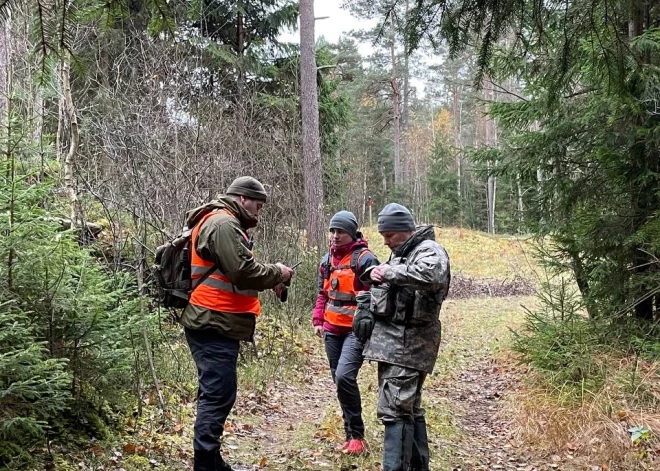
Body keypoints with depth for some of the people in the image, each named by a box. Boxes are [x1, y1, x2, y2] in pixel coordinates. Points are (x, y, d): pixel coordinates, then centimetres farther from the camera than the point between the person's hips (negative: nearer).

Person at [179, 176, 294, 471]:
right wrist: (276, 273, -5)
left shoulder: (225, 224, 21)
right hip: (213, 325, -11)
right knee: (218, 395, -8)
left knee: (217, 395, 16)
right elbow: (243, 272, -21)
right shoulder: (223, 224, -13)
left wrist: (269, 281, 9)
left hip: (215, 324, 11)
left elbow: (234, 274, 22)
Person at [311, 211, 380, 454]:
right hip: (332, 329, 7)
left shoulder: (365, 259, -10)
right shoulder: (328, 259, 12)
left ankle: (356, 436, -7)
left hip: (356, 329, -7)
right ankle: (352, 434, 21)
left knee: (344, 376, -21)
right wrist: (318, 320, 13)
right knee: (340, 381, 10)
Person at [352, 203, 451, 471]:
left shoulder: (429, 250, -10)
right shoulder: (400, 253, 20)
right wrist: (365, 310, 13)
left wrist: (389, 273, -25)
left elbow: (432, 276, -33)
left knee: (394, 409, -14)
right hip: (392, 341, 10)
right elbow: (379, 287, 31)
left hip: (409, 343, -10)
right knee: (409, 408, 15)